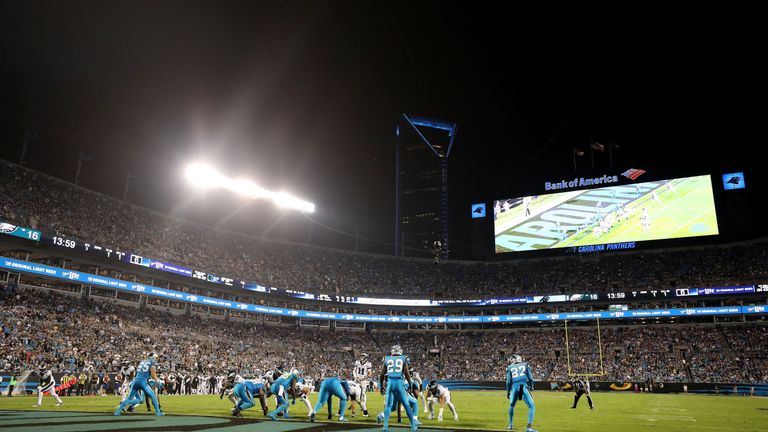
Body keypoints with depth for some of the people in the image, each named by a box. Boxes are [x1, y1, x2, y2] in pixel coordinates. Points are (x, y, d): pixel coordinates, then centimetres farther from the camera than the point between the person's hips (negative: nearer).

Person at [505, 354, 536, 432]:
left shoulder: (510, 368, 17)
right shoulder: (525, 365, 19)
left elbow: (508, 381, 10)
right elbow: (530, 378, 12)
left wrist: (508, 392, 18)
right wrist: (531, 387, 25)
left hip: (514, 388, 2)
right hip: (524, 387, -2)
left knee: (512, 405, 25)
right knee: (531, 406, 2)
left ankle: (510, 424, 32)